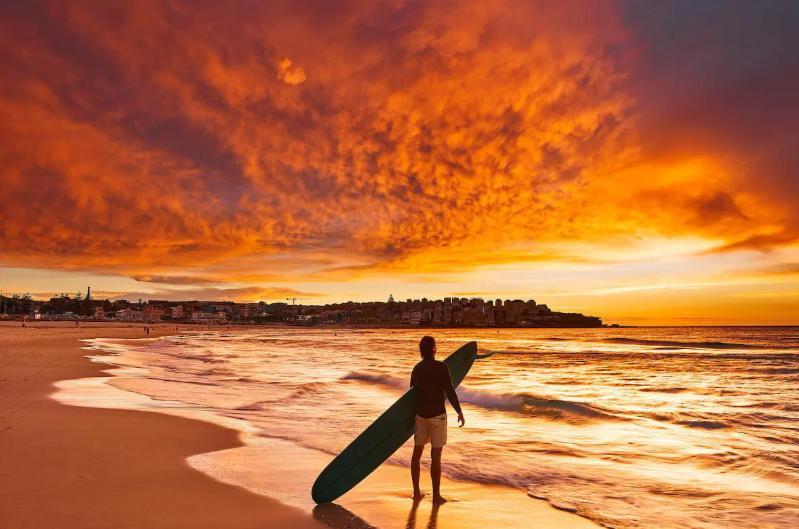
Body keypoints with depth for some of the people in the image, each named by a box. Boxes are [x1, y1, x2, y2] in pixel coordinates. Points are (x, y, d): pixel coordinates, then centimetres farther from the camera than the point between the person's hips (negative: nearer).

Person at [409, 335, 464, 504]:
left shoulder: (416, 368, 3)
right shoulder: (442, 367, -14)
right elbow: (450, 392, -16)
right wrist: (460, 412, -5)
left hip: (420, 414, 5)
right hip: (437, 415, -5)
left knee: (417, 453, 13)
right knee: (436, 456, 1)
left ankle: (416, 492, 21)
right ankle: (436, 495, 9)